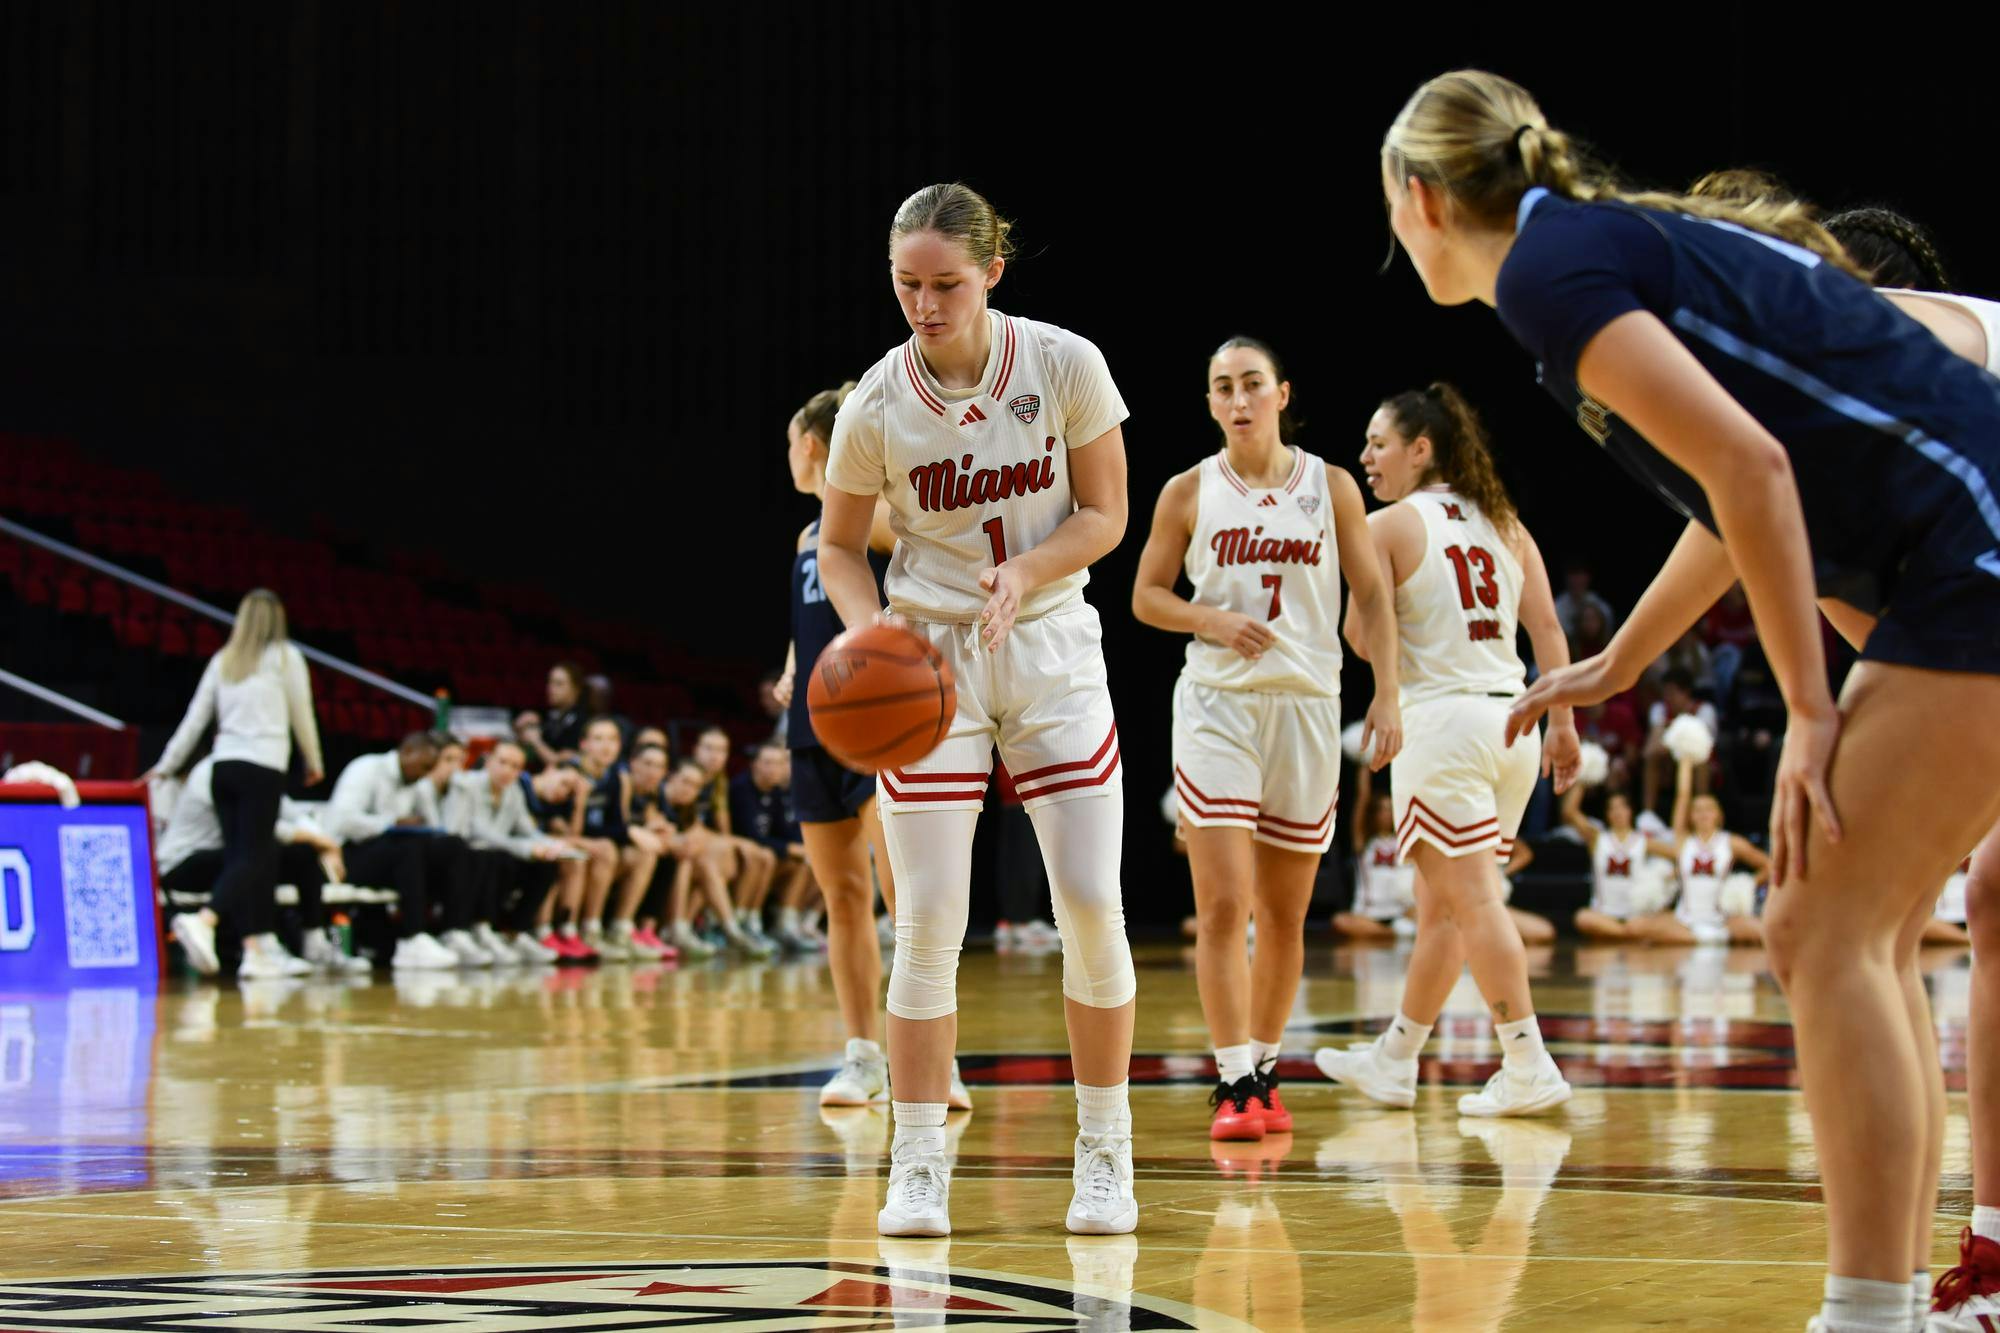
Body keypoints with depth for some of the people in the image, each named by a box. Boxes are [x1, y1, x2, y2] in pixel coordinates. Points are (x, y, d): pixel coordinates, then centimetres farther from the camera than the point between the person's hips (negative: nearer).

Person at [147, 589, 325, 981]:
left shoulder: (223, 660, 14)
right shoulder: (285, 657, 3)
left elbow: (195, 718, 12)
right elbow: (302, 714, 8)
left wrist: (165, 765, 18)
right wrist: (313, 761, 22)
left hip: (223, 765, 5)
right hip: (264, 765, -5)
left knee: (239, 856, 8)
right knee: (252, 857, -8)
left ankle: (258, 947, 7)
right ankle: (203, 921, -30)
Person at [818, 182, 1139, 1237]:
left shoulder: (1064, 365, -10)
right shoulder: (876, 405, -9)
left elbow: (1104, 514, -3)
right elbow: (839, 546, 3)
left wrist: (1023, 572, -21)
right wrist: (870, 634, -16)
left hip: (1051, 648, 1)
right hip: (929, 664, 0)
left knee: (1091, 904, -4)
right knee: (928, 922, -5)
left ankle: (1105, 1159, 9)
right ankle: (918, 1168, 4)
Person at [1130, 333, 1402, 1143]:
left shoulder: (1331, 488, 5)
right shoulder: (1189, 493, 2)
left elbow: (1371, 597, 7)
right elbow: (1146, 596, 7)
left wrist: (1387, 695, -2)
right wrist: (1211, 621, -11)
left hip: (1308, 706, 2)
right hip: (1217, 704, -2)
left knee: (1285, 913, 8)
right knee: (1222, 905, -12)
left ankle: (1264, 1071, 21)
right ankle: (1234, 1083, -10)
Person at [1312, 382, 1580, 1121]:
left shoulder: (1387, 527, -4)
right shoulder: (1504, 525, 13)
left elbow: (1362, 638, -7)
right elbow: (1547, 629, 9)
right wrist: (1563, 724, 11)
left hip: (1440, 719, -7)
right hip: (1510, 718, 7)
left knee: (1474, 900, -6)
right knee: (1441, 903, 14)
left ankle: (1529, 1067, -12)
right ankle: (1393, 1061, 25)